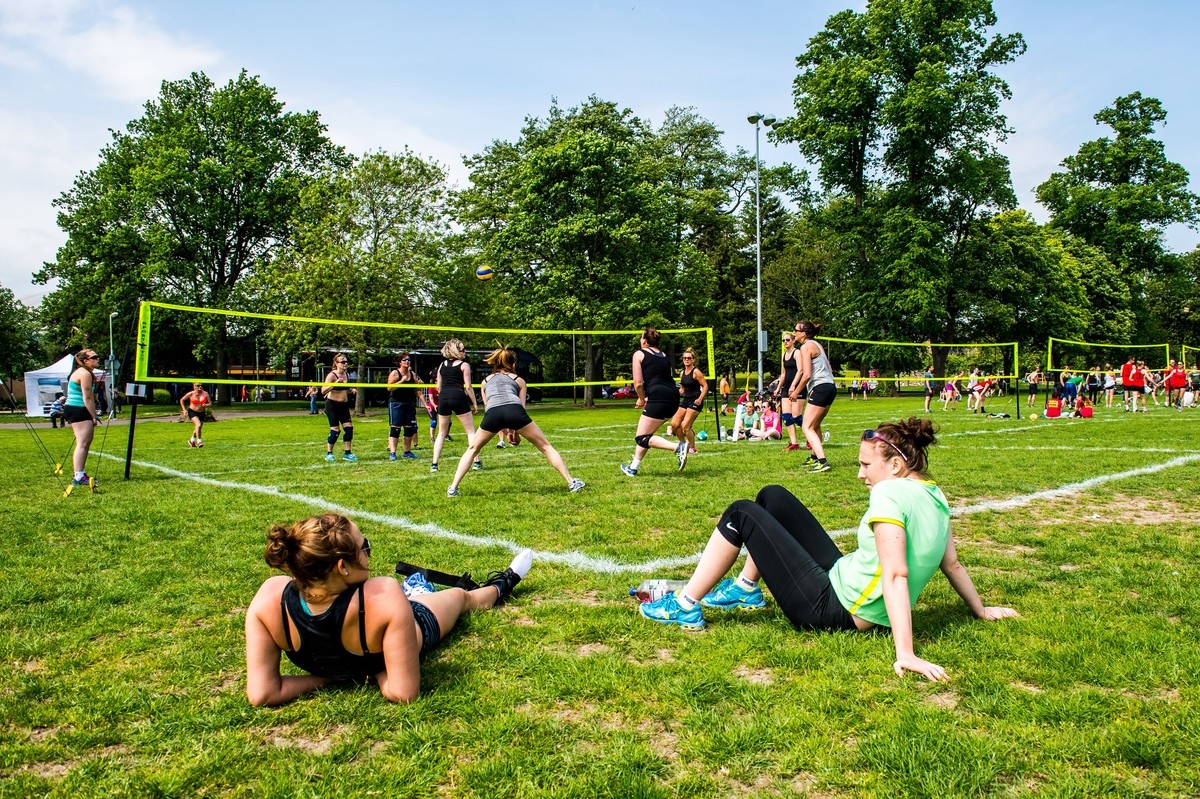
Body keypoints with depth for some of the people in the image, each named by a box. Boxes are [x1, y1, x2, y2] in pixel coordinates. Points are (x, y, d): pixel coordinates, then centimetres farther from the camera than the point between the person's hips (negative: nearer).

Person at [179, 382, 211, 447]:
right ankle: (199, 441, -21)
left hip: (201, 413, 4)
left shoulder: (205, 394, -5)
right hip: (192, 412, -4)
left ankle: (192, 440, 40)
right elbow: (182, 400, 5)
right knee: (198, 424, -27)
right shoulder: (191, 394, -9)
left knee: (198, 428, 14)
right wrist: (184, 410, -2)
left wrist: (206, 405, -22)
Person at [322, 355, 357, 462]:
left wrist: (352, 391, 4)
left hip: (344, 405, 7)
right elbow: (323, 391, -21)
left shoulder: (347, 375, 9)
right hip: (332, 405, -7)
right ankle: (329, 454, 9)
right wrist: (335, 384, -32)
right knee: (335, 430, -6)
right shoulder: (332, 375, -12)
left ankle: (347, 453, 7)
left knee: (349, 427, -2)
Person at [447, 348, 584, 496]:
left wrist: (503, 428, 46)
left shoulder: (485, 381, 34)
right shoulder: (519, 380, 30)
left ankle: (453, 488, 16)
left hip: (492, 413, 1)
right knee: (545, 447, 14)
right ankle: (572, 483, 12)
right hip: (515, 410, -1)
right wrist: (516, 431, 36)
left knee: (472, 449, 25)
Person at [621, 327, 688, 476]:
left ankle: (678, 448, -19)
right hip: (673, 396, 8)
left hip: (659, 397, -8)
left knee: (642, 438, -2)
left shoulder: (639, 354, 6)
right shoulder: (663, 355, 25)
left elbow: (638, 383, -4)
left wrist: (642, 399, 14)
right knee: (644, 434, 21)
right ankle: (633, 467, 27)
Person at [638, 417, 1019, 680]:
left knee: (742, 514, -5)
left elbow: (896, 575, -31)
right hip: (842, 580, 10)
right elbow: (952, 563, 10)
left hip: (829, 610, -10)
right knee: (772, 496, 15)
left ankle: (685, 607, 4)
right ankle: (746, 590, 32)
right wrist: (981, 610, 25)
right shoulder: (934, 495, 4)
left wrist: (905, 654, -35)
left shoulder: (890, 493, -23)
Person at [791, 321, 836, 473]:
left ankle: (822, 462, -19)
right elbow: (829, 369, 20)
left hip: (820, 388, -10)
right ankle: (815, 457, 36)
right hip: (830, 387, 10)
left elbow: (806, 374, -18)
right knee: (815, 425, 24)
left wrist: (796, 391, -6)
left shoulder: (806, 347, -10)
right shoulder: (817, 344, 18)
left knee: (807, 427, -8)